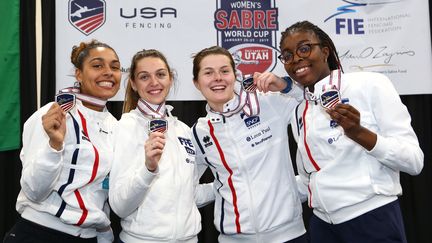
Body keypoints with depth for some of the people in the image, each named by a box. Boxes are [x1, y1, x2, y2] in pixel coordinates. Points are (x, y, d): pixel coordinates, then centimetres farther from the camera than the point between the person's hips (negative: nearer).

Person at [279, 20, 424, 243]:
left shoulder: (370, 84, -9)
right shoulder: (299, 112, 7)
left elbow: (414, 161, -11)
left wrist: (359, 133, -22)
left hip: (373, 220, -5)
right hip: (322, 224, 5)